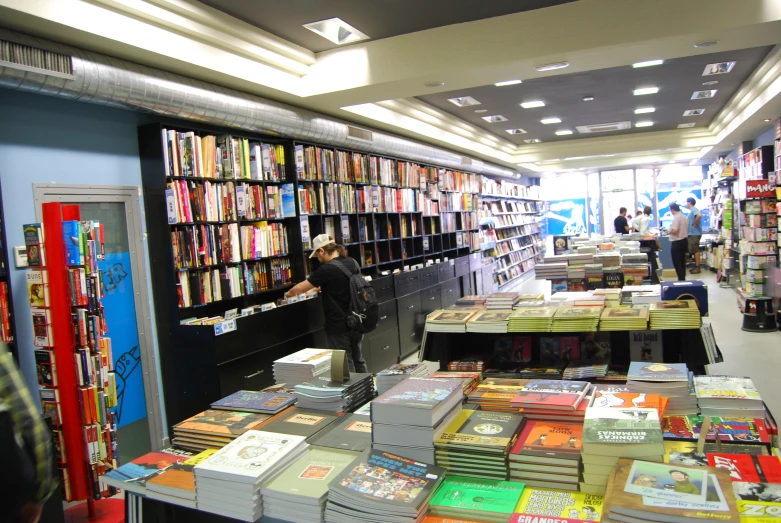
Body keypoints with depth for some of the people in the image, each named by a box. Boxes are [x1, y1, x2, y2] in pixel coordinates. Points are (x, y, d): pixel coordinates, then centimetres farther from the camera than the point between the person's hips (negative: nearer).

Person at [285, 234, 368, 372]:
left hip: (338, 326, -7)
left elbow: (300, 288, -10)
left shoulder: (326, 269, -19)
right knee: (358, 359, 19)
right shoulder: (352, 263, 4)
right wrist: (316, 288, 23)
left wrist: (288, 294, 10)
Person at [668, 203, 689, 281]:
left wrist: (669, 231, -7)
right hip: (684, 240, 9)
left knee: (677, 263, -4)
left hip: (677, 242, -9)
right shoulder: (684, 217, 11)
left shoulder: (676, 217, -18)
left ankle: (681, 279, -5)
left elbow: (674, 231, -26)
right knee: (682, 262, 16)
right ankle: (683, 278, 22)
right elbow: (686, 229, 20)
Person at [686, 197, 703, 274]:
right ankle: (696, 266, 19)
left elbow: (699, 215, -35)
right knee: (694, 250, 13)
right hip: (692, 233, 10)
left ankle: (697, 267, -3)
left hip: (695, 234, -10)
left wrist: (695, 224, -24)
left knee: (695, 250, -6)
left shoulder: (694, 210, -14)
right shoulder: (692, 210, 16)